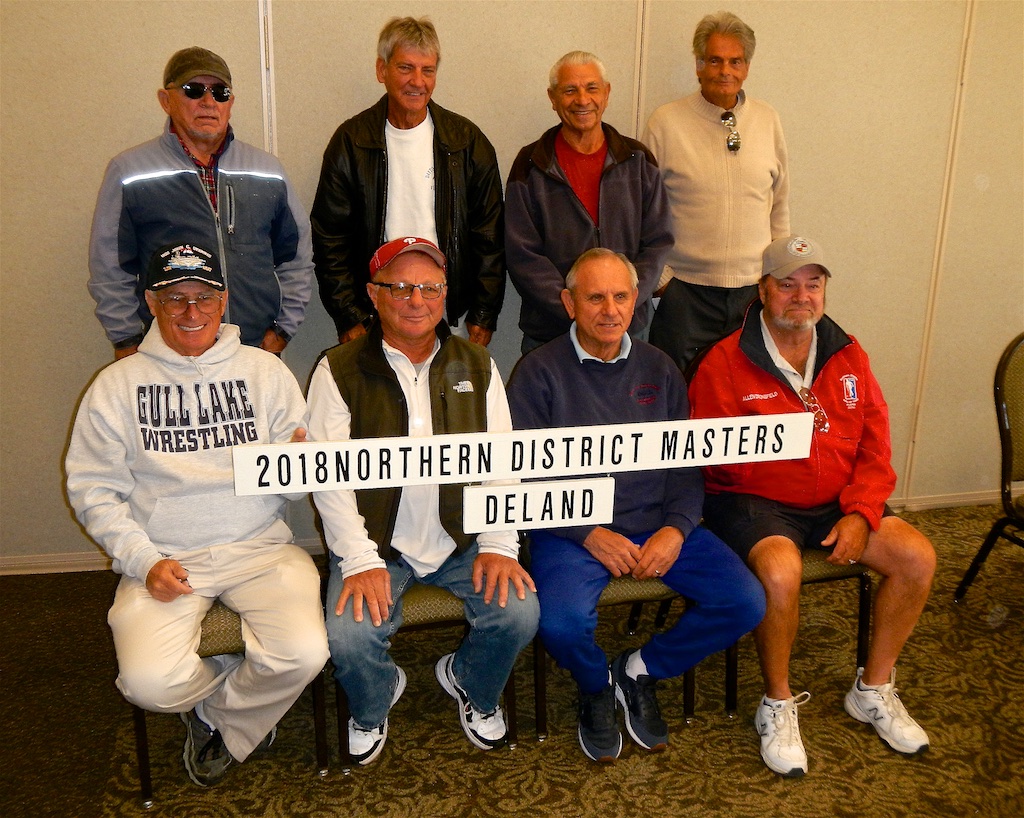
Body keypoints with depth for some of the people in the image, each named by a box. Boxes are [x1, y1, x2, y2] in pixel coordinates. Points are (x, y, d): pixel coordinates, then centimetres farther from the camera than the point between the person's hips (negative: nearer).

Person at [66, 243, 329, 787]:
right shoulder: (116, 386, 6)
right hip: (164, 558, 0)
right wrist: (144, 561, -10)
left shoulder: (265, 371, 7)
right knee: (149, 682, -23)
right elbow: (93, 491, 4)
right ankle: (248, 697, 13)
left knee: (304, 654, -23)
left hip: (259, 548, 1)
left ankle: (218, 718, 11)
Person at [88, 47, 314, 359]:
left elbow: (296, 257, 16)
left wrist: (281, 329, 7)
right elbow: (109, 270, 5)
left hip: (258, 355, 2)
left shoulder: (267, 170, 11)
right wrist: (128, 344, 1)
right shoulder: (129, 171, 3)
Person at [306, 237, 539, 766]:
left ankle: (471, 686, 18)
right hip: (377, 543, -2)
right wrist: (360, 561, -18)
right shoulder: (339, 371, -2)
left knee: (519, 613, -19)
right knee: (349, 639, -23)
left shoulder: (476, 365, 7)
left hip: (462, 540, 2)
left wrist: (499, 544, -7)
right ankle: (373, 708, 17)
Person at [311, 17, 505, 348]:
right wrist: (349, 318, -4)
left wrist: (484, 314, 1)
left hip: (453, 318, 1)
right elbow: (330, 241, 2)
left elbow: (490, 237, 5)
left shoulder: (467, 140, 3)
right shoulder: (350, 141, 1)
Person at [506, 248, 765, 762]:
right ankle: (596, 688, 8)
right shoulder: (540, 371, -1)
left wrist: (676, 528, -7)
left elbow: (686, 464, 11)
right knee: (561, 622, -31)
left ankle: (641, 671, 13)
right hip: (573, 528, -4)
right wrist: (591, 535, -15)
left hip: (657, 522, 4)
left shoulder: (658, 368, 12)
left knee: (745, 603, -13)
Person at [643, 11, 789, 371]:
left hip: (754, 287, 3)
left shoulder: (768, 119, 6)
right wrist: (659, 276, -3)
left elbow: (780, 204, 14)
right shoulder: (666, 122, -4)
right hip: (684, 288, -2)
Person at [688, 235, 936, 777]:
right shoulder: (726, 363, -8)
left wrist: (860, 514, -7)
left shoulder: (848, 356, 7)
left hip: (837, 503, 6)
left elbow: (875, 447, 5)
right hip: (754, 502, -5)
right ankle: (778, 705, -5)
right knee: (781, 571, -33)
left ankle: (873, 690, 12)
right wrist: (761, 445, -23)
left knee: (917, 556, -11)